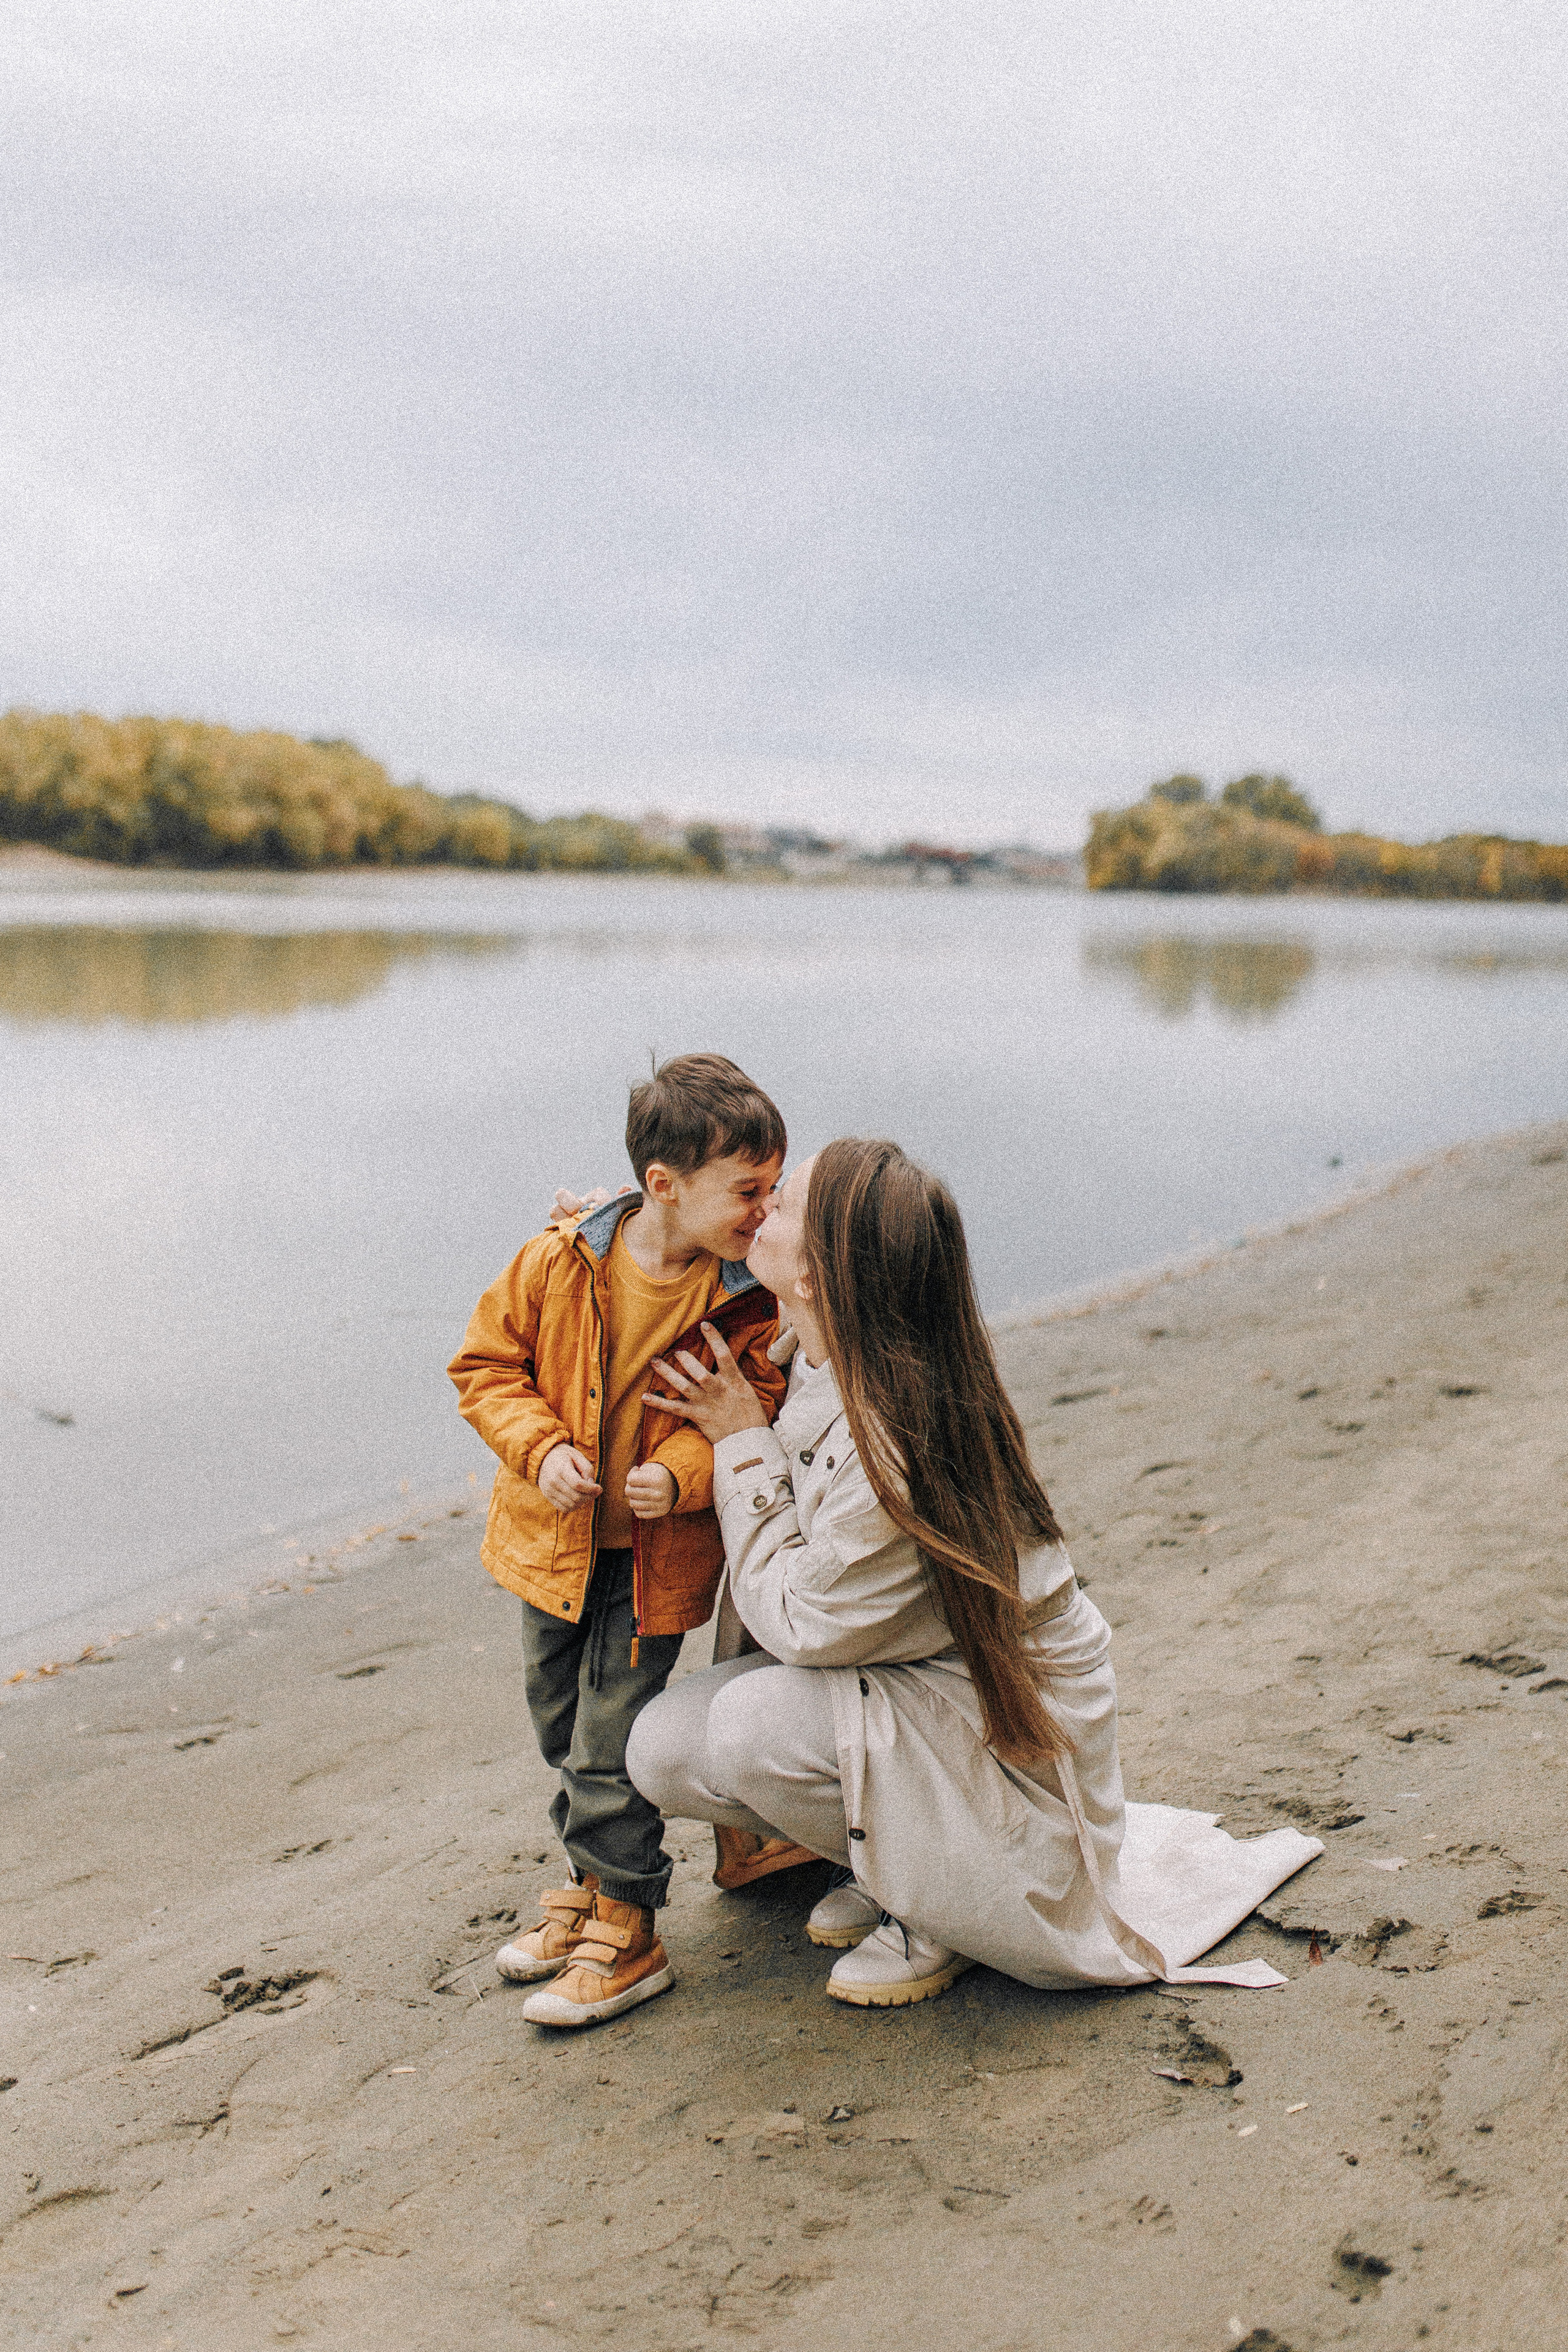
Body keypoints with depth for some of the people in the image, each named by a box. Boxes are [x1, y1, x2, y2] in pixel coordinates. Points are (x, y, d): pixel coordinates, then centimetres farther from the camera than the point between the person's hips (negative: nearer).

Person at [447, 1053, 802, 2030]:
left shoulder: (745, 1302, -14)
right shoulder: (557, 1263, -12)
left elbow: (754, 1414, -9)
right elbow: (488, 1365, -4)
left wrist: (682, 1472, -26)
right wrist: (541, 1448, -18)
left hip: (657, 1555, -3)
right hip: (554, 1538, 3)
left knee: (611, 1741, -3)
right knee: (561, 1725, 18)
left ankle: (627, 1932, 12)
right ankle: (595, 1884, 38)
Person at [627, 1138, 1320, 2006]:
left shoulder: (891, 1449, -34)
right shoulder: (820, 1355, -8)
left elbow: (795, 1622, -22)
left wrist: (743, 1440, -18)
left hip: (1004, 1732, -8)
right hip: (899, 1682, 8)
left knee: (751, 1723, -29)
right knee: (664, 1748, -6)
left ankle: (934, 1912, -3)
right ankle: (885, 1854, 15)